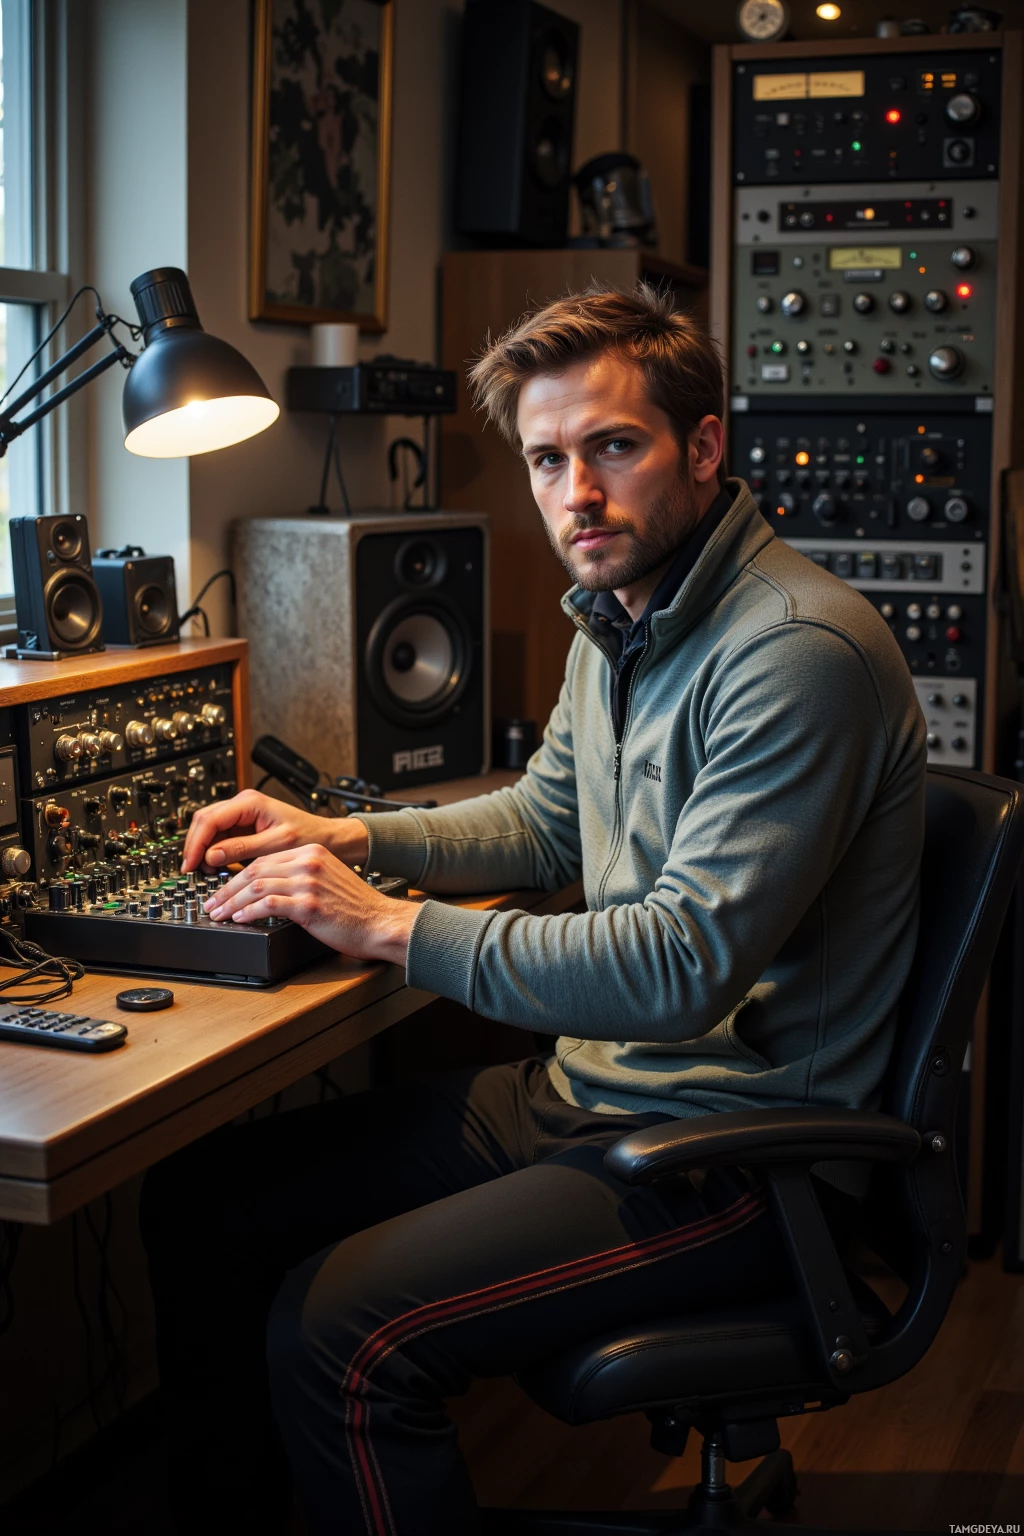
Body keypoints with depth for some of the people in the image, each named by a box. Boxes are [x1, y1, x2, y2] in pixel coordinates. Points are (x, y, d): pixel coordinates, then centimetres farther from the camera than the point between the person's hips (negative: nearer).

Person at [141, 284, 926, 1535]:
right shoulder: (618, 618, 9)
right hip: (586, 1090, 9)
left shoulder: (799, 649, -22)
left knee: (337, 1335, -25)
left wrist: (394, 927, -21)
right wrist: (347, 837, 8)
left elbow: (687, 964, -27)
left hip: (735, 1149, -9)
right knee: (197, 1199, 6)